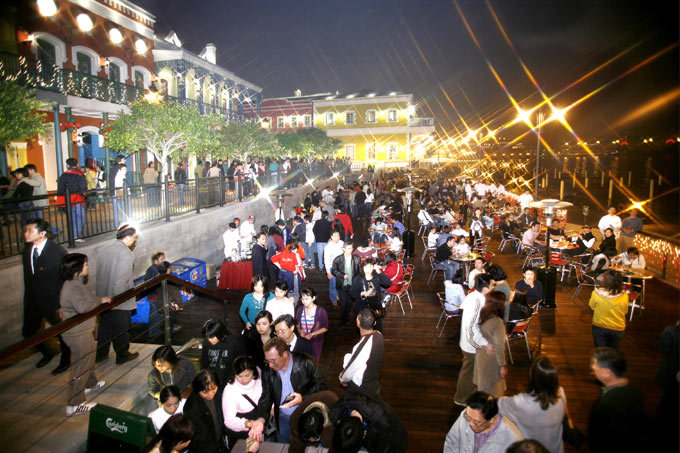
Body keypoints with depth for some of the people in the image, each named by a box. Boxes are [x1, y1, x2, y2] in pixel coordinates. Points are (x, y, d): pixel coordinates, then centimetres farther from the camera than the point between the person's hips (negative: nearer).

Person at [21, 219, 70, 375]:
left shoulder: (58, 251, -20)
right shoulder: (27, 250, 1)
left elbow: (67, 279, -16)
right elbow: (28, 277, 10)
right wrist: (27, 300, 10)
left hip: (54, 303, -6)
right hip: (33, 302, 6)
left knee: (61, 333, 10)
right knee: (28, 332, 16)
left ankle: (65, 361, 35)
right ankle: (47, 353, 43)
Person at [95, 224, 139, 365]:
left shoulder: (102, 250, 3)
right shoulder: (126, 254, -20)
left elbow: (96, 274, 4)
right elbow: (121, 279, -26)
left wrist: (100, 295, 9)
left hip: (103, 298, 7)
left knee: (104, 326, 21)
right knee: (121, 329, 10)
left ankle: (101, 354, 34)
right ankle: (122, 355, 26)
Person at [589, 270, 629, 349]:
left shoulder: (597, 294, -22)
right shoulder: (624, 296, -17)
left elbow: (592, 307, -3)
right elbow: (625, 312, -1)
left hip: (600, 327, -2)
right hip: (618, 329, 2)